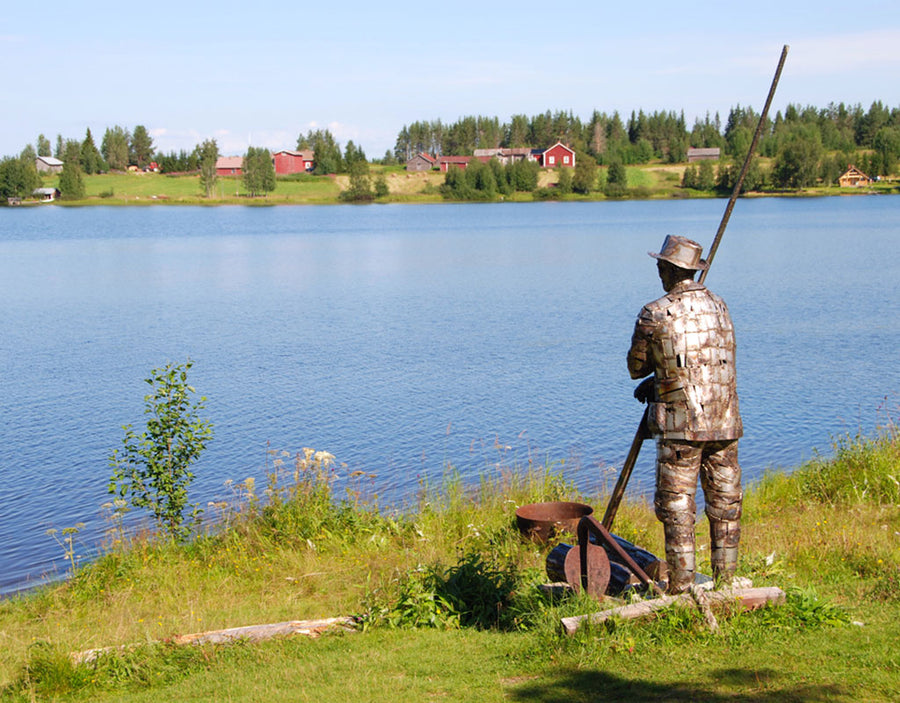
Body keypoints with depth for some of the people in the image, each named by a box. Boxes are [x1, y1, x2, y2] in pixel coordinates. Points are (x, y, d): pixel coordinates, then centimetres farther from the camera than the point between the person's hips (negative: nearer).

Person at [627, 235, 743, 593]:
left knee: (677, 506, 1)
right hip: (724, 422, 5)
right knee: (725, 503, 11)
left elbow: (636, 366, 5)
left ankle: (681, 588, 1)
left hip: (681, 424, -5)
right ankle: (725, 585, 17)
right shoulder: (719, 307, 10)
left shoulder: (654, 314, -7)